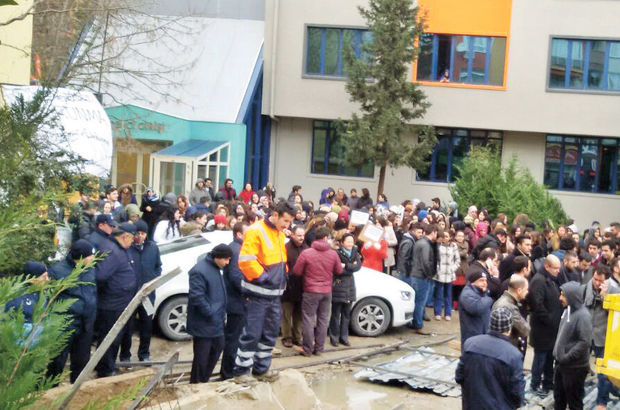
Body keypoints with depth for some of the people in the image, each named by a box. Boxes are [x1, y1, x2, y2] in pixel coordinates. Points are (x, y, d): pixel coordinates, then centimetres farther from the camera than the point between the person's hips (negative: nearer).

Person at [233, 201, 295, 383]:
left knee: (270, 333, 14)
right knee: (252, 333, -6)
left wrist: (282, 277, 11)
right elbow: (246, 261, -21)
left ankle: (261, 368, 26)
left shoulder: (280, 235, 15)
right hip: (258, 294, -9)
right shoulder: (256, 231, -14)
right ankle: (241, 371, 6)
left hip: (274, 293, 9)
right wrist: (263, 277, -17)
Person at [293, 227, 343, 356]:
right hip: (327, 292, 3)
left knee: (308, 319, 5)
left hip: (311, 292, -3)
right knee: (323, 320, 11)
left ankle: (307, 349, 7)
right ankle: (319, 348, 15)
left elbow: (296, 271, -7)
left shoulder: (306, 253, -12)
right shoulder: (333, 254, -4)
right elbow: (339, 271, 7)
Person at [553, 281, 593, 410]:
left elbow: (585, 342, -25)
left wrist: (567, 358, -22)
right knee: (558, 396, 21)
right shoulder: (568, 310, 6)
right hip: (561, 363, 8)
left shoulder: (583, 315, -21)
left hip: (575, 367, -8)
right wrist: (558, 354, 10)